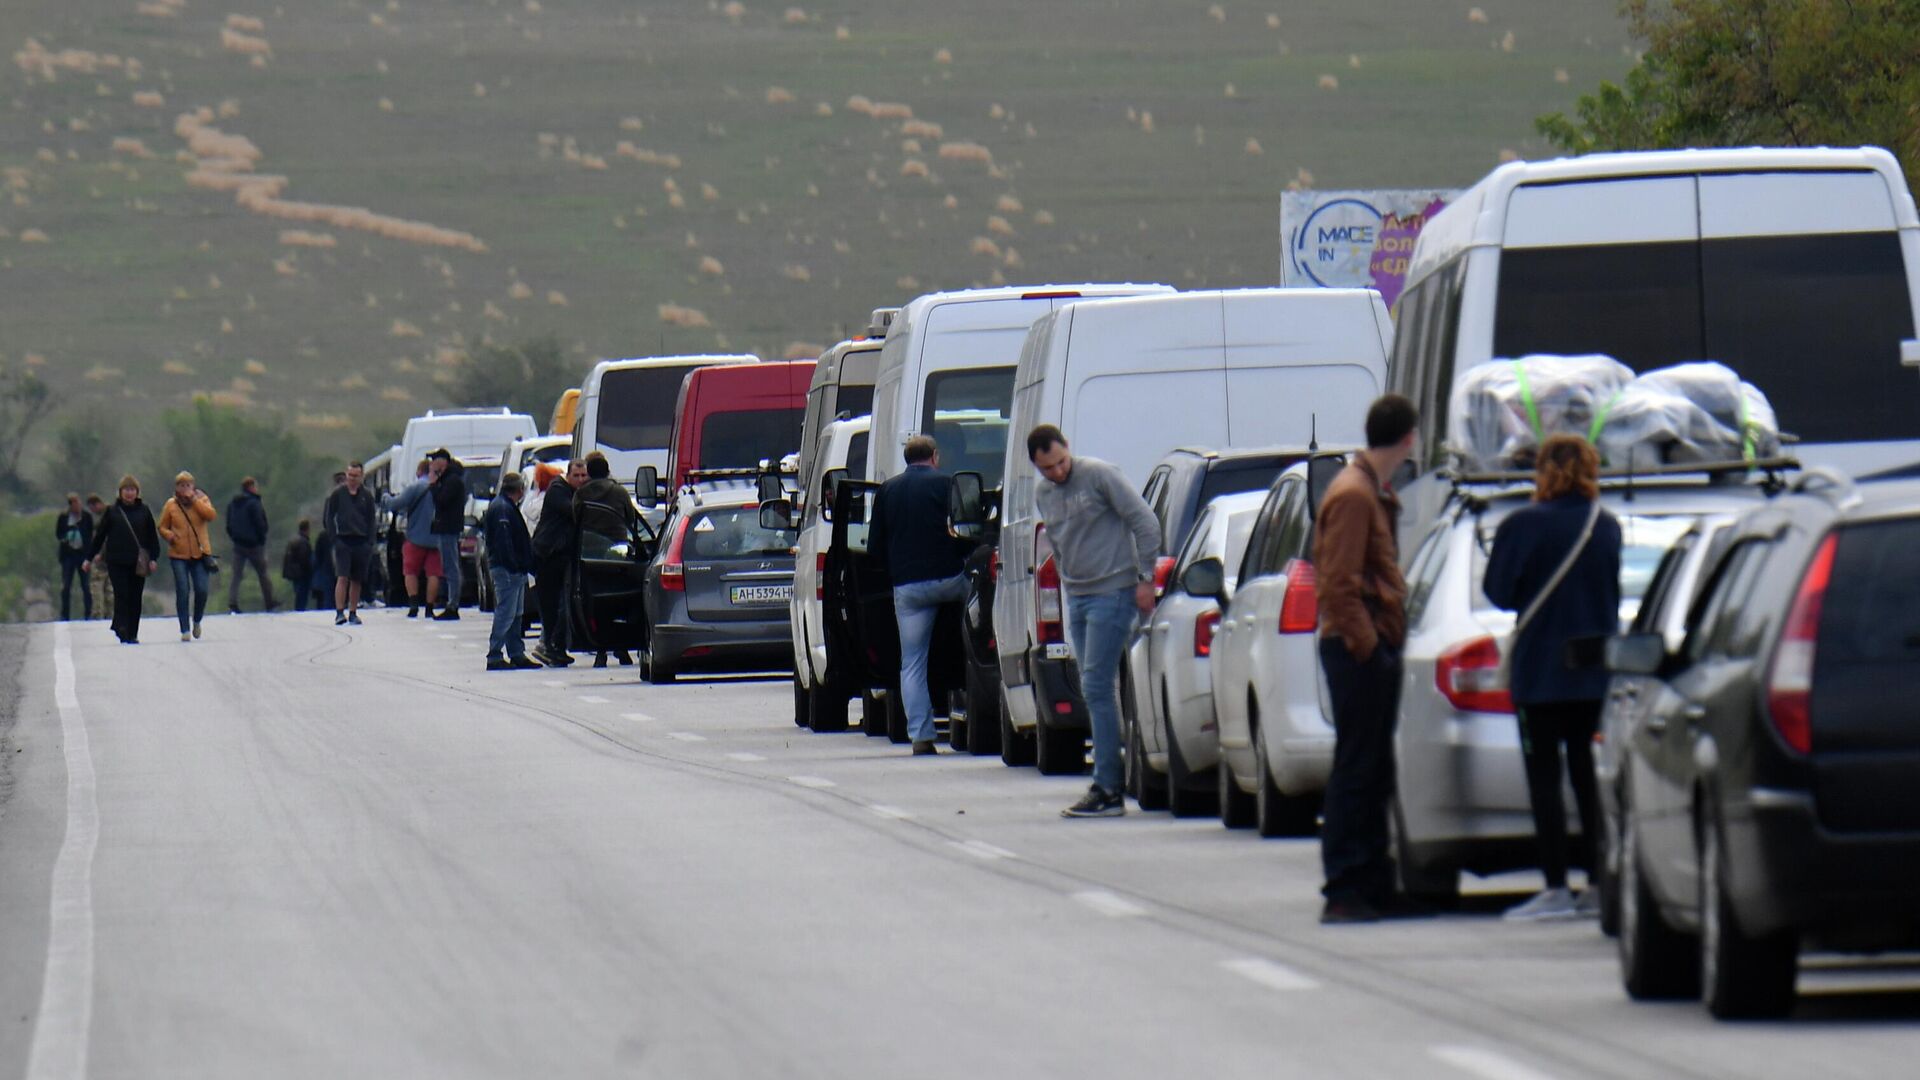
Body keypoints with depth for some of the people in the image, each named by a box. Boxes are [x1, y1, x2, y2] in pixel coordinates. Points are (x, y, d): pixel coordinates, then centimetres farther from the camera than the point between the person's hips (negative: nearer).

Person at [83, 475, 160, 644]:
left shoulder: (143, 511, 6)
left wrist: (153, 558, -1)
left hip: (137, 561, 1)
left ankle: (132, 634, 9)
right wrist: (90, 558, 9)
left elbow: (152, 536, 8)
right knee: (121, 595, -9)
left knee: (135, 597, 3)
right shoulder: (112, 512, 4)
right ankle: (122, 631, -11)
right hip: (116, 561, -1)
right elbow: (99, 535, 8)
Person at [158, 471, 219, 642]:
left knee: (201, 590, -6)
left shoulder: (201, 500, 4)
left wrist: (193, 499, -16)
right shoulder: (171, 505, 4)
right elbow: (162, 527, 9)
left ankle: (196, 621, 21)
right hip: (179, 555, 0)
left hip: (200, 553, 0)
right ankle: (185, 629, 1)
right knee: (182, 592, -6)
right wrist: (169, 535, -13)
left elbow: (210, 515, -14)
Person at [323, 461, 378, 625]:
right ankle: (339, 612, -15)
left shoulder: (367, 496, 7)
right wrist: (334, 537, -3)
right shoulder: (338, 493, 2)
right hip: (343, 541, -2)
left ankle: (353, 613, 14)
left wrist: (370, 543, 2)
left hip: (361, 542, 2)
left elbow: (371, 521, 11)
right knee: (342, 578, -13)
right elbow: (328, 518, 6)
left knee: (357, 580, 6)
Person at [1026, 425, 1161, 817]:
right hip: (1076, 598, 8)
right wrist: (1069, 586, 18)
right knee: (1094, 689, 8)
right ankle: (1111, 780, 12)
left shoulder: (1099, 476, -11)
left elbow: (1145, 522, -11)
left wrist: (1145, 578, -13)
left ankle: (1107, 790, -13)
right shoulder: (1043, 496, 11)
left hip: (1112, 594, -8)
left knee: (1097, 687, -13)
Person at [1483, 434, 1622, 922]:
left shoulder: (1524, 525, -12)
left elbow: (1499, 591, -8)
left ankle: (1556, 889, -5)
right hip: (1597, 669, 5)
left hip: (1541, 669, -5)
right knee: (1587, 773, 11)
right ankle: (1600, 884, 9)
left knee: (1544, 775, -1)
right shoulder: (1607, 526, 4)